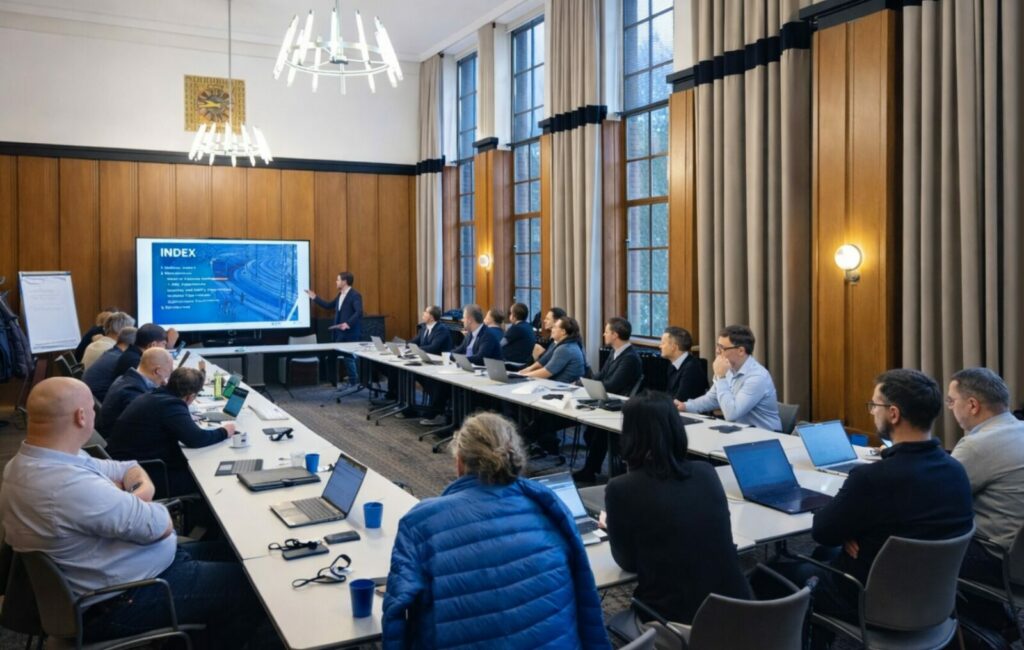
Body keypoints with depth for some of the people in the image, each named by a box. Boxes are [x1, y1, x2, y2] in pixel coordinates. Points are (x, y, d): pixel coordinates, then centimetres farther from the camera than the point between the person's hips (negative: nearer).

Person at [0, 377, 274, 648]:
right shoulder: (69, 486, -34)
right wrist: (136, 500, -4)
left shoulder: (31, 460, -1)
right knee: (249, 583, -3)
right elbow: (161, 525, -24)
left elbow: (125, 469, 11)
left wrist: (143, 488, -11)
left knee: (228, 553, 18)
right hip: (122, 602, -10)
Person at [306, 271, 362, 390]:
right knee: (346, 358, 11)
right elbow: (329, 305, 24)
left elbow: (359, 312, -25)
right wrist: (314, 298, 23)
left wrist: (348, 323, -35)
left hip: (351, 334, -9)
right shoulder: (340, 295, 15)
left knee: (350, 358, -5)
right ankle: (353, 381, 19)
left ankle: (356, 382, 4)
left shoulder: (355, 295, -13)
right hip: (341, 333, 9)